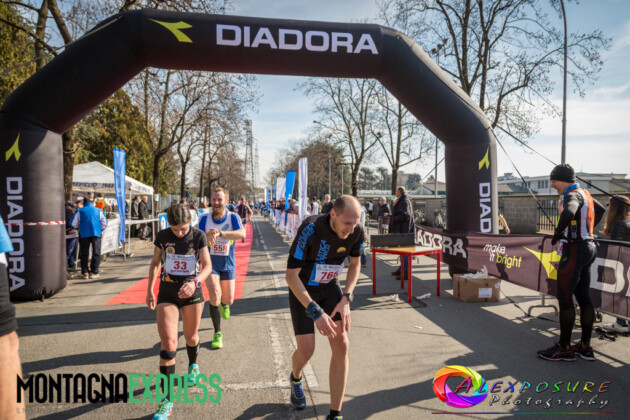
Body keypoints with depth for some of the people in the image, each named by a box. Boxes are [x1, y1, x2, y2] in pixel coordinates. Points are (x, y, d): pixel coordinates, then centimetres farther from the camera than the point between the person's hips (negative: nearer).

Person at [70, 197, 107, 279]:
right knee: (96, 253, 3)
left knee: (84, 254, 7)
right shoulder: (99, 211, 13)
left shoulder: (79, 211, 12)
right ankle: (94, 272, 2)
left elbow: (73, 224, 7)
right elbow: (104, 223, 9)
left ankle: (85, 272, 8)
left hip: (83, 234, 1)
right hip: (96, 233, -1)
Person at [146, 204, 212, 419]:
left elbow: (207, 266, -15)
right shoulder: (162, 236, -6)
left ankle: (193, 366, 51)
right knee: (168, 341, -12)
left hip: (192, 293, 0)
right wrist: (149, 290, 7)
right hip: (167, 293, 0)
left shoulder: (198, 236, -10)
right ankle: (167, 400, -6)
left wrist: (194, 282, -34)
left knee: (191, 336, 17)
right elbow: (155, 262, 8)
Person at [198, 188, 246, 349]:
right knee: (215, 294, -17)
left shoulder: (233, 217, -13)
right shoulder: (205, 218, -8)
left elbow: (242, 234, -31)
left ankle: (223, 304, 49)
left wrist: (219, 233, -45)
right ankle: (217, 333, 1)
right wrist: (207, 235, -36)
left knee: (228, 300, 8)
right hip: (210, 263, 0)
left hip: (227, 264, 1)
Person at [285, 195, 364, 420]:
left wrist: (346, 299, -10)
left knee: (342, 346, -8)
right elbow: (291, 275, -29)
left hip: (329, 287, 4)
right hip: (302, 290, -4)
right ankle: (295, 379, 35)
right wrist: (316, 312, -34)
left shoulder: (356, 232, -17)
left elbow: (354, 265, 3)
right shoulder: (311, 229, -33)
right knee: (306, 351, -6)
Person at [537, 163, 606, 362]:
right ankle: (585, 346, 19)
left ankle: (564, 348, 2)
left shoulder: (573, 195, -15)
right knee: (583, 297, 12)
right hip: (588, 247, 10)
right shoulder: (584, 194, 15)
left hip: (575, 250, -10)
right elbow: (601, 209, 34)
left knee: (564, 298, -4)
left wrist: (558, 233, -22)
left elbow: (568, 213, -37)